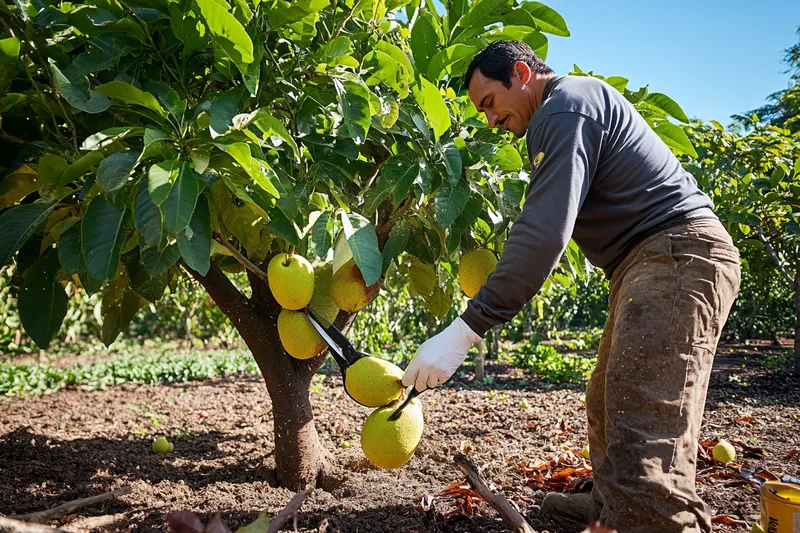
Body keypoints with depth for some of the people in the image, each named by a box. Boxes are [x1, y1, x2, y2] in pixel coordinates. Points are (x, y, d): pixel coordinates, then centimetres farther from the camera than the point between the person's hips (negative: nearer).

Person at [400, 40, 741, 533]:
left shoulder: (565, 106, -12)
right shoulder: (581, 101, 21)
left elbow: (545, 233, -24)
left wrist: (464, 332, -26)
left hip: (677, 256, -11)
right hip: (661, 258, 11)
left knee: (644, 436, -20)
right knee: (608, 404, 18)